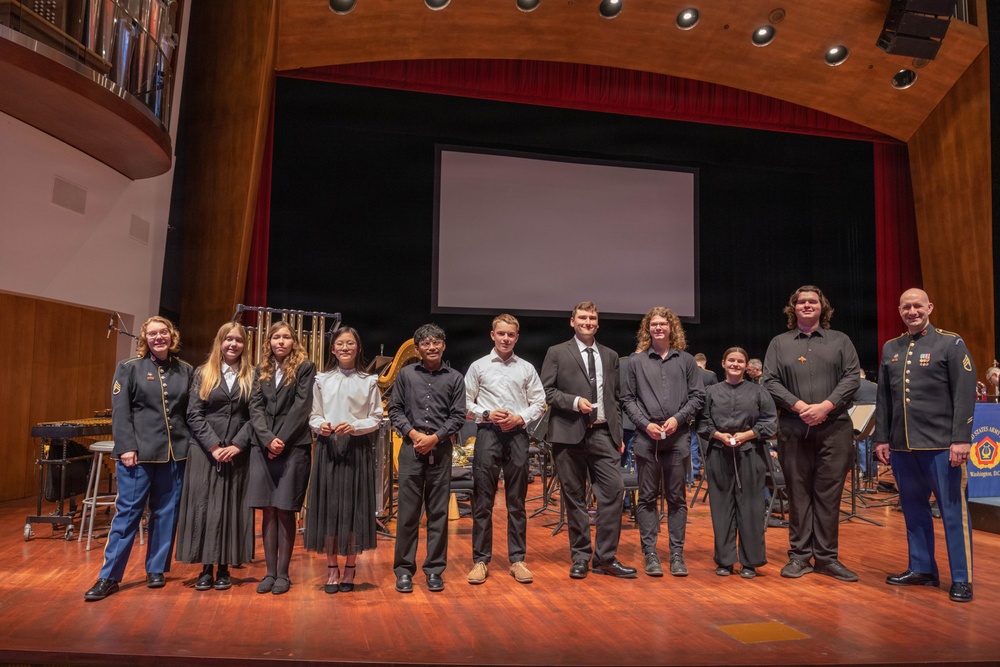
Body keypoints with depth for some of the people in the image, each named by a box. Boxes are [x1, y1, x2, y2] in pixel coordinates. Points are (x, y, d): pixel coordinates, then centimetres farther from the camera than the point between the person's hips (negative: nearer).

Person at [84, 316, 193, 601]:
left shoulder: (186, 371, 9)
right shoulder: (129, 368, 2)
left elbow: (192, 412, 10)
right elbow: (120, 412, -4)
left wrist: (191, 446, 3)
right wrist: (126, 447, -12)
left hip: (175, 452, 3)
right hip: (139, 452, -2)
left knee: (166, 513, 8)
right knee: (127, 512, 0)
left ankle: (156, 569, 21)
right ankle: (109, 577, 10)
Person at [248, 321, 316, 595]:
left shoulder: (305, 368, 1)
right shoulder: (262, 370, 13)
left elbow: (302, 406, -6)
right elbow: (255, 407, 5)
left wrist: (282, 440, -12)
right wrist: (268, 439, -9)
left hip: (293, 448, -4)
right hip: (263, 448, 4)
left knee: (285, 511, 0)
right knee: (268, 510, 5)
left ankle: (283, 573, 8)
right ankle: (270, 571, 12)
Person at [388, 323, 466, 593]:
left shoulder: (454, 378, 5)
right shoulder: (406, 374, 5)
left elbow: (458, 416, 2)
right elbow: (395, 410, 5)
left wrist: (435, 437, -9)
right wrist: (413, 434, -8)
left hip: (441, 449, 0)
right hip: (411, 448, 0)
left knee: (438, 511, 5)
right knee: (408, 511, 3)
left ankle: (434, 569, 16)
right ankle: (404, 569, 14)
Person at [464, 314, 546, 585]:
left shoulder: (526, 368, 9)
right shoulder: (479, 366, 6)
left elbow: (539, 402, 8)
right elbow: (466, 402, 4)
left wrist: (520, 418, -7)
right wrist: (487, 415, -11)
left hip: (517, 435, 1)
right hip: (488, 433, -1)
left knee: (517, 502, 7)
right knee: (483, 502, 1)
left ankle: (517, 559, 16)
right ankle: (481, 560, 11)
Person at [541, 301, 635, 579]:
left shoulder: (610, 356, 16)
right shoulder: (557, 353, 4)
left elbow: (615, 398, 17)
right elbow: (546, 391, -2)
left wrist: (619, 434, 12)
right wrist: (574, 401, -16)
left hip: (603, 433, 3)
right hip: (570, 434, -3)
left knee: (614, 489, -6)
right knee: (575, 497, 4)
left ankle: (605, 557, 6)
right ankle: (580, 557, 17)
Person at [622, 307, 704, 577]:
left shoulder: (686, 360, 7)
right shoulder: (636, 362, 6)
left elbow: (697, 396, 5)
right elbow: (628, 399, 4)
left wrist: (678, 418, -8)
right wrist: (645, 423, -8)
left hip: (678, 437, 1)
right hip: (647, 437, 0)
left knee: (676, 497, 7)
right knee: (647, 497, 4)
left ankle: (677, 554, 15)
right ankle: (650, 553, 11)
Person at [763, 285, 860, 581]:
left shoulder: (840, 341, 12)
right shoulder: (779, 343, 11)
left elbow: (851, 377, 1)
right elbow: (770, 381, 1)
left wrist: (826, 406, -13)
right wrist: (799, 405, -13)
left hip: (834, 428, 0)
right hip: (794, 430, 0)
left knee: (829, 493, 3)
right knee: (798, 493, 4)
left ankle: (826, 557, 12)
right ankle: (799, 556, 13)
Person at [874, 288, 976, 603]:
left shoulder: (950, 343, -1)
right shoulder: (890, 348, 13)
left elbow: (965, 395, -7)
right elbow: (883, 398, 14)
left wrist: (961, 438, -14)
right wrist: (881, 438, 10)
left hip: (941, 444, -4)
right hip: (902, 445, 5)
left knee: (953, 511, 2)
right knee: (913, 509, 11)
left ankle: (961, 579, 11)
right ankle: (921, 569, 23)